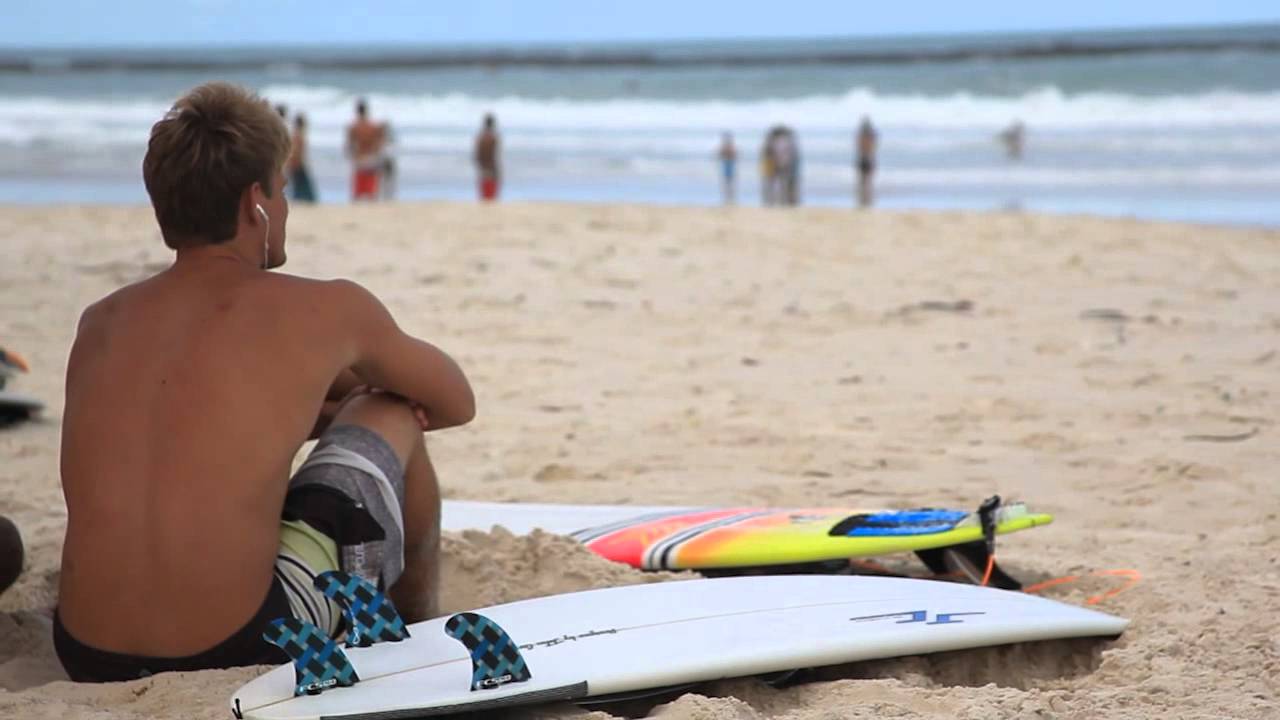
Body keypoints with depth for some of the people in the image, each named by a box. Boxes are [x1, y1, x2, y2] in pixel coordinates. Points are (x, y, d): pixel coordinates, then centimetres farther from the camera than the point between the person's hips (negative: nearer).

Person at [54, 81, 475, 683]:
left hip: (88, 663, 5)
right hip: (242, 655, -5)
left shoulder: (99, 323, 11)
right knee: (391, 414, 18)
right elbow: (456, 402, 17)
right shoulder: (326, 311, -2)